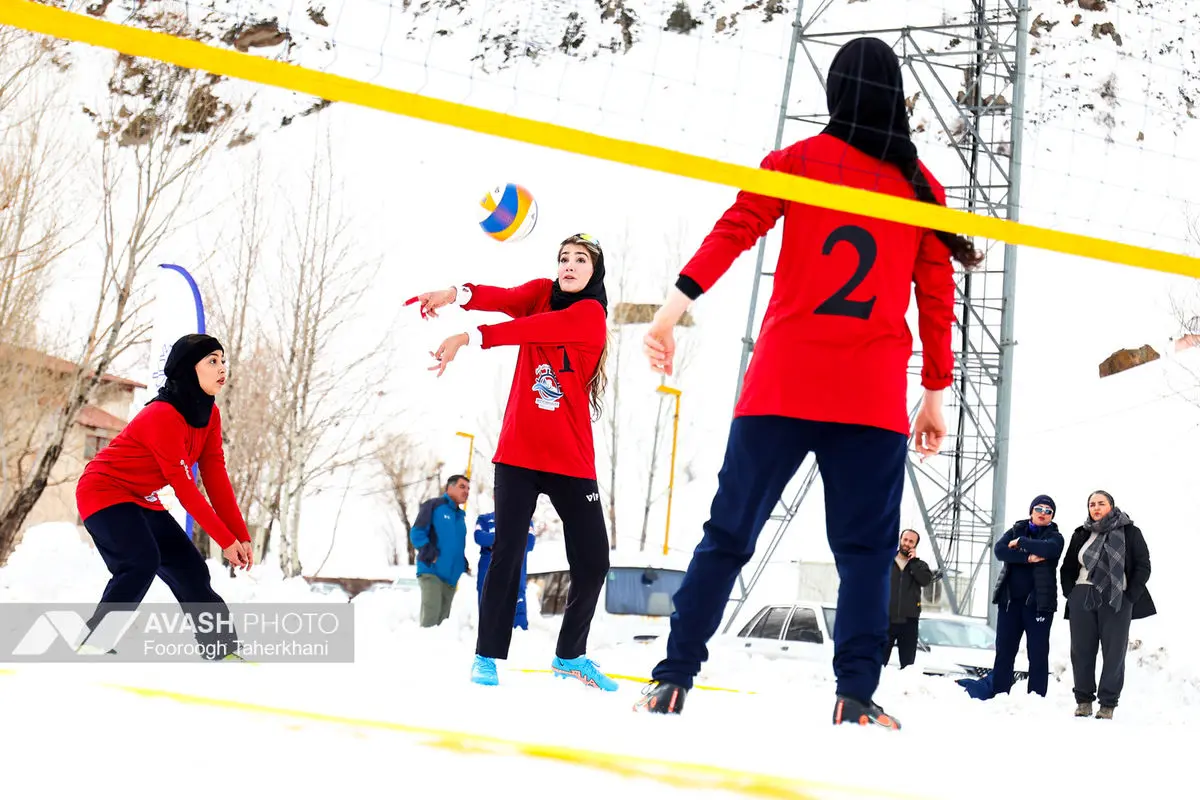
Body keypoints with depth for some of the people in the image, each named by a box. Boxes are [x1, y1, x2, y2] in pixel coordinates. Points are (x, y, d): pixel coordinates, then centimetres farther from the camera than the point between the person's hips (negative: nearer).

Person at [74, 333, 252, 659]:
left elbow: (216, 478, -2)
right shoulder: (164, 416, -28)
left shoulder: (210, 414, -1)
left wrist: (241, 535, -8)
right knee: (142, 563, -28)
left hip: (142, 501, 9)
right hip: (105, 491, -9)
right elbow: (184, 488, -26)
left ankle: (221, 647, 12)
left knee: (189, 568, 5)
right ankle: (94, 644, -18)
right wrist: (226, 540, -21)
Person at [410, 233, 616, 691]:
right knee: (507, 553, -7)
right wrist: (456, 294, -35)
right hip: (519, 452, 1)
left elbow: (529, 329, -20)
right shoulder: (542, 294, 6)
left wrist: (470, 339, -29)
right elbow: (504, 298, -15)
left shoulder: (590, 314, -5)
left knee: (593, 562, 2)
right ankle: (487, 657, 1)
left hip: (571, 459, -1)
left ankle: (570, 655, 22)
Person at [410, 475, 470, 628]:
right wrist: (431, 555, -18)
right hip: (432, 571, -7)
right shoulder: (434, 505, -2)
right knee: (431, 614, -19)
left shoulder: (460, 516, 20)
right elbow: (417, 533, -9)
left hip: (451, 575, 8)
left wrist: (463, 566, 12)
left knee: (442, 618, 7)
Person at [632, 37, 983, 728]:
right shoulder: (922, 185, 10)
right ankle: (857, 695, -6)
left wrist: (675, 306, -11)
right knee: (866, 550, 5)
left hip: (781, 384, 0)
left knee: (728, 535, 6)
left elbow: (734, 231, -6)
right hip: (874, 399, 0)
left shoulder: (797, 161, 7)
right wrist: (936, 396, 14)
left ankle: (675, 678, 4)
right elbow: (937, 297, 10)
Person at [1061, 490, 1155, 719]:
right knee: (1081, 651, 3)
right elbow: (1067, 569, 21)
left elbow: (1143, 567, 0)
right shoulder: (1081, 535, 14)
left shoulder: (1130, 533, 4)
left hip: (1116, 600, -3)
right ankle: (1083, 700, 11)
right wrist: (1071, 595, 6)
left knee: (1114, 652, -3)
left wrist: (1129, 597, -8)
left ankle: (1108, 704, 2)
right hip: (1082, 599, 3)